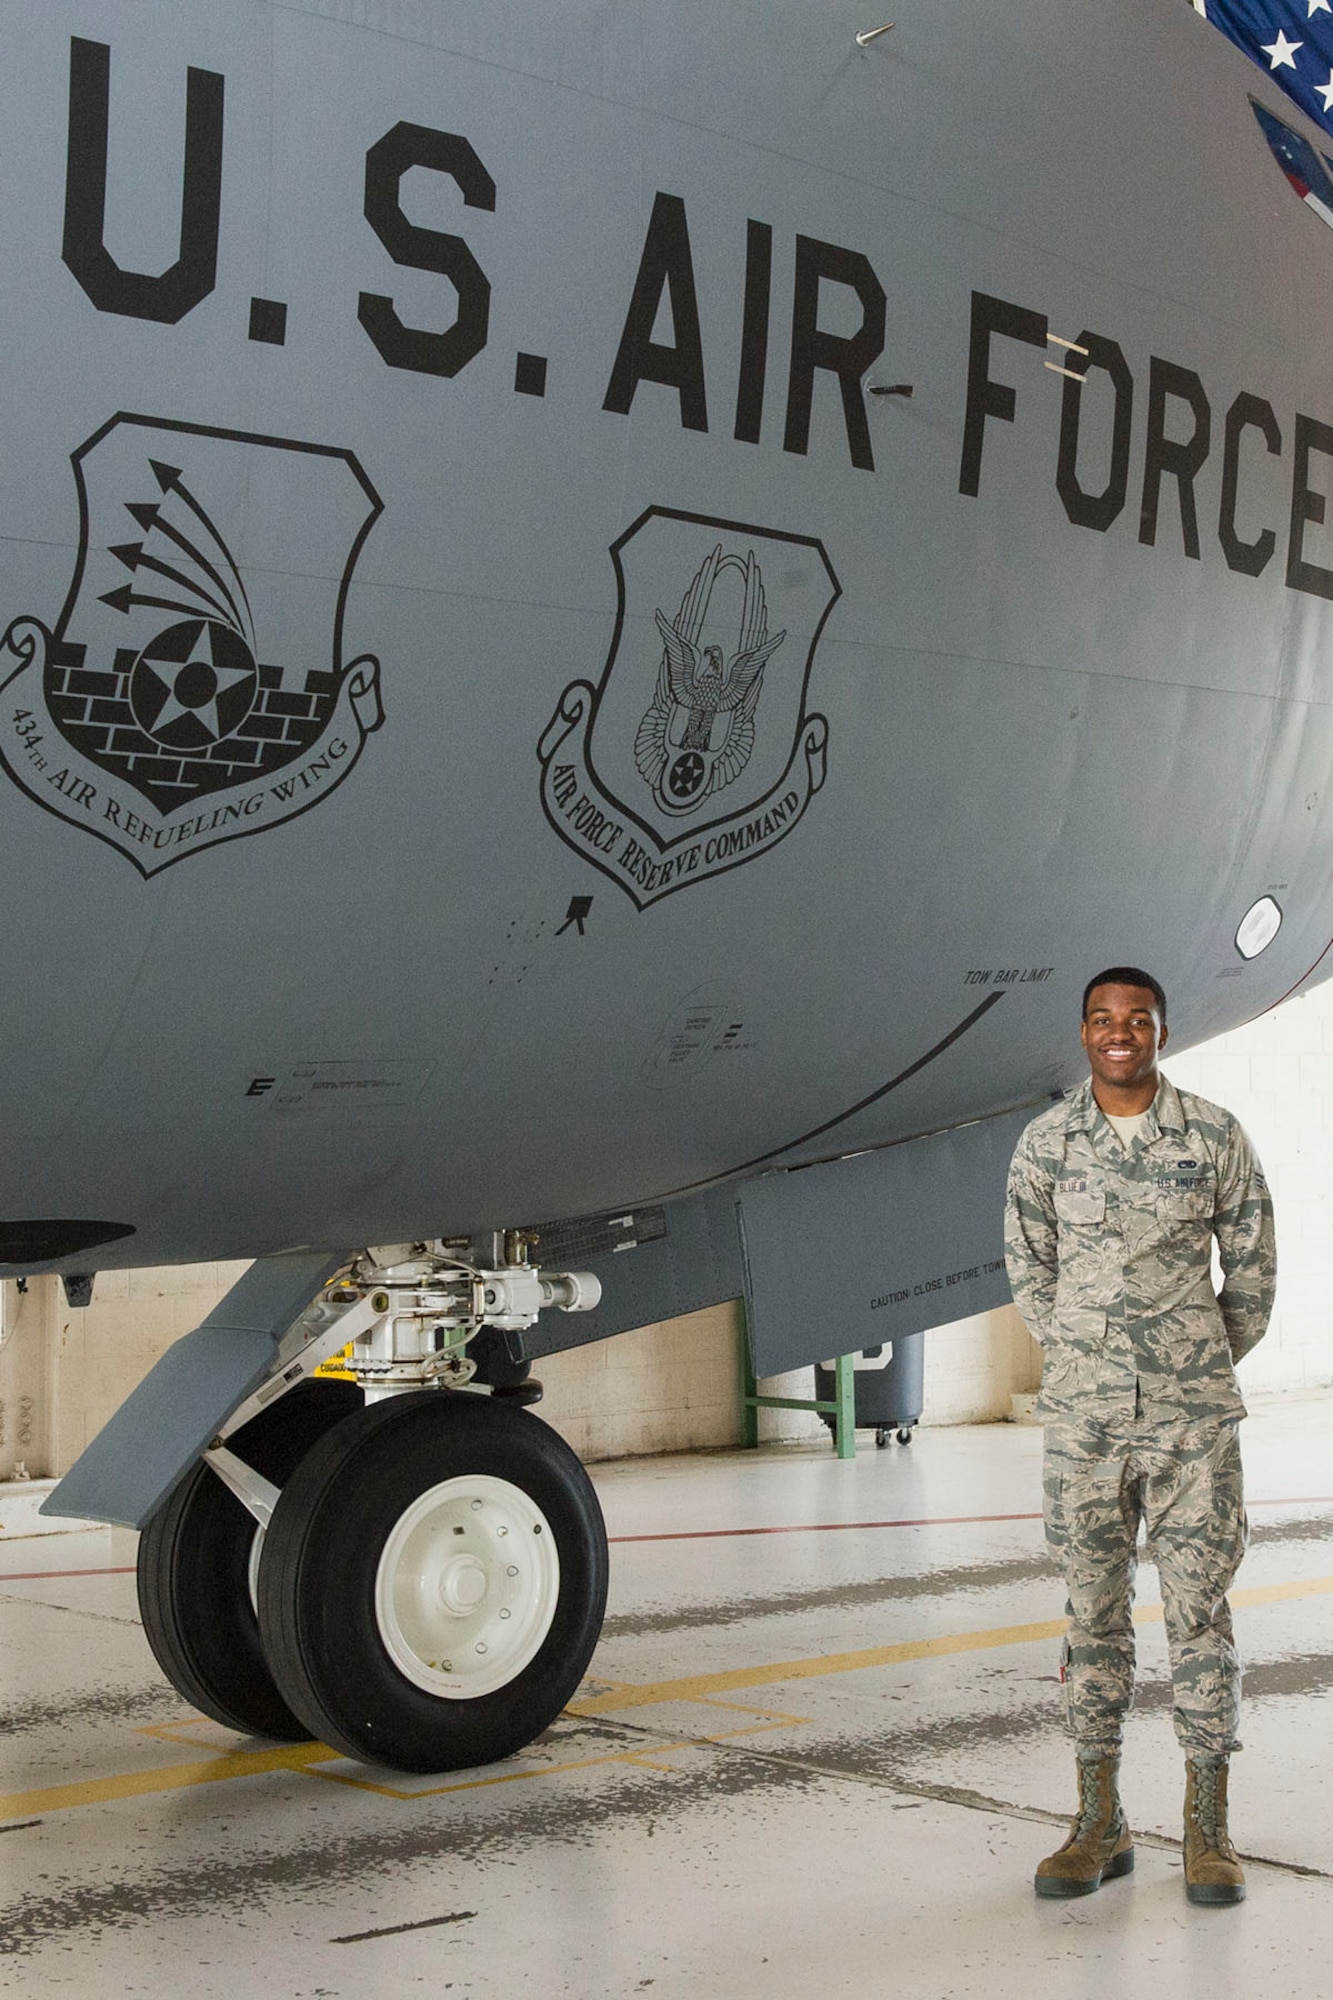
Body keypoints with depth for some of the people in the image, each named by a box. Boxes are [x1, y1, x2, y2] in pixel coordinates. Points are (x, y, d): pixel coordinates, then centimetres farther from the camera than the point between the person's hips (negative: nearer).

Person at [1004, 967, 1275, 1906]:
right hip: (1083, 1417, 1)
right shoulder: (1046, 1142, 3)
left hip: (1196, 1417, -1)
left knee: (1200, 1610, 1)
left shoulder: (1215, 1136, -1)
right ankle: (1101, 1822, 16)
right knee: (1094, 1612, 7)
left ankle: (1209, 1827, 11)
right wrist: (1087, 1360, 11)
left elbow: (1254, 1266, 8)